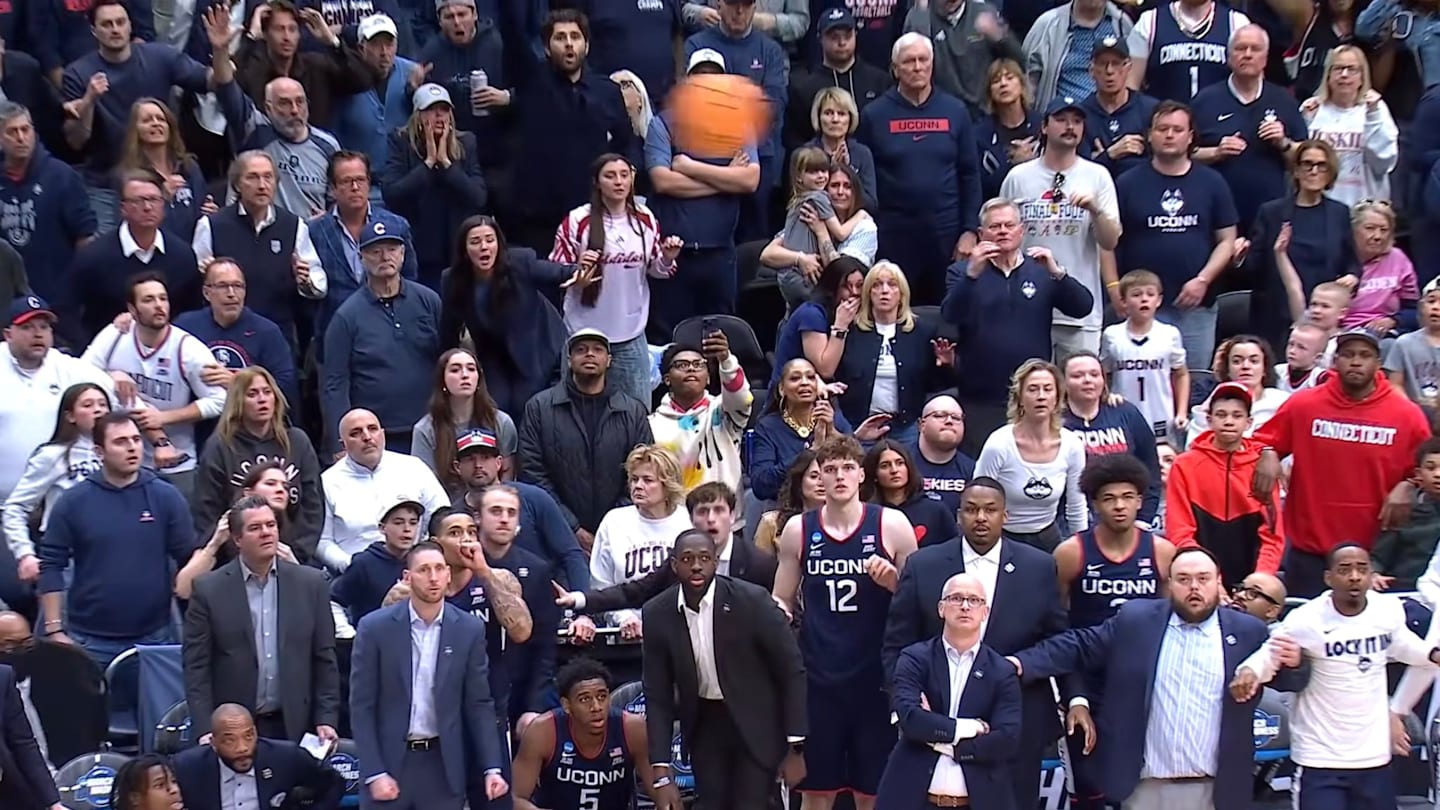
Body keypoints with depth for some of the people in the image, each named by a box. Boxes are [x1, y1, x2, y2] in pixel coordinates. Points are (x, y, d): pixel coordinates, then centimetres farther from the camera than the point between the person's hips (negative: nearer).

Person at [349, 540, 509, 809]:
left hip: (443, 765, 2)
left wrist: (492, 767, -4)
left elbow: (479, 704, 4)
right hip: (388, 761, -1)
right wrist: (374, 773, -11)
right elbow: (362, 707, -5)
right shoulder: (375, 627, -6)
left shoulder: (469, 629, 0)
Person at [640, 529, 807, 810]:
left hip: (757, 724, -3)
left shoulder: (752, 601, -19)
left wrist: (795, 747, -11)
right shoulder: (657, 614, -10)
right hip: (705, 725, 3)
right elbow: (658, 696, -4)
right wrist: (662, 773, -9)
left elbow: (792, 671, -11)